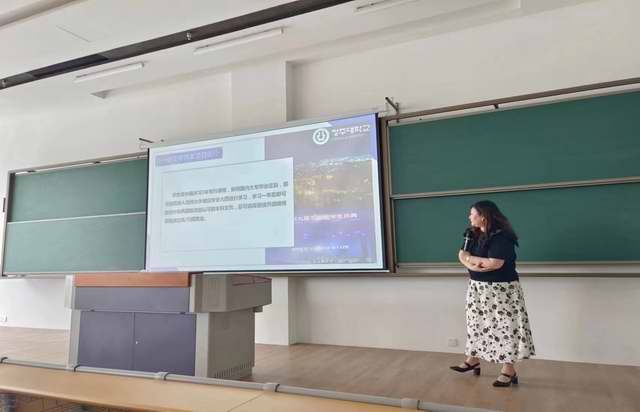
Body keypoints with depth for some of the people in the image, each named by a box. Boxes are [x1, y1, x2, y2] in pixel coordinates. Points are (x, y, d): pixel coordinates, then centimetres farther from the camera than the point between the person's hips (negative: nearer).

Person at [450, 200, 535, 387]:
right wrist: (473, 265, -20)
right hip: (478, 288, 8)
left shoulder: (501, 237, -19)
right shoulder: (474, 235, 7)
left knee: (503, 327, -1)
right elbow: (462, 255, 2)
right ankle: (473, 360, 29)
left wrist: (470, 257, -14)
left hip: (500, 290, -8)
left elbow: (494, 263, -27)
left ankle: (509, 371, 10)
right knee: (476, 324, 15)